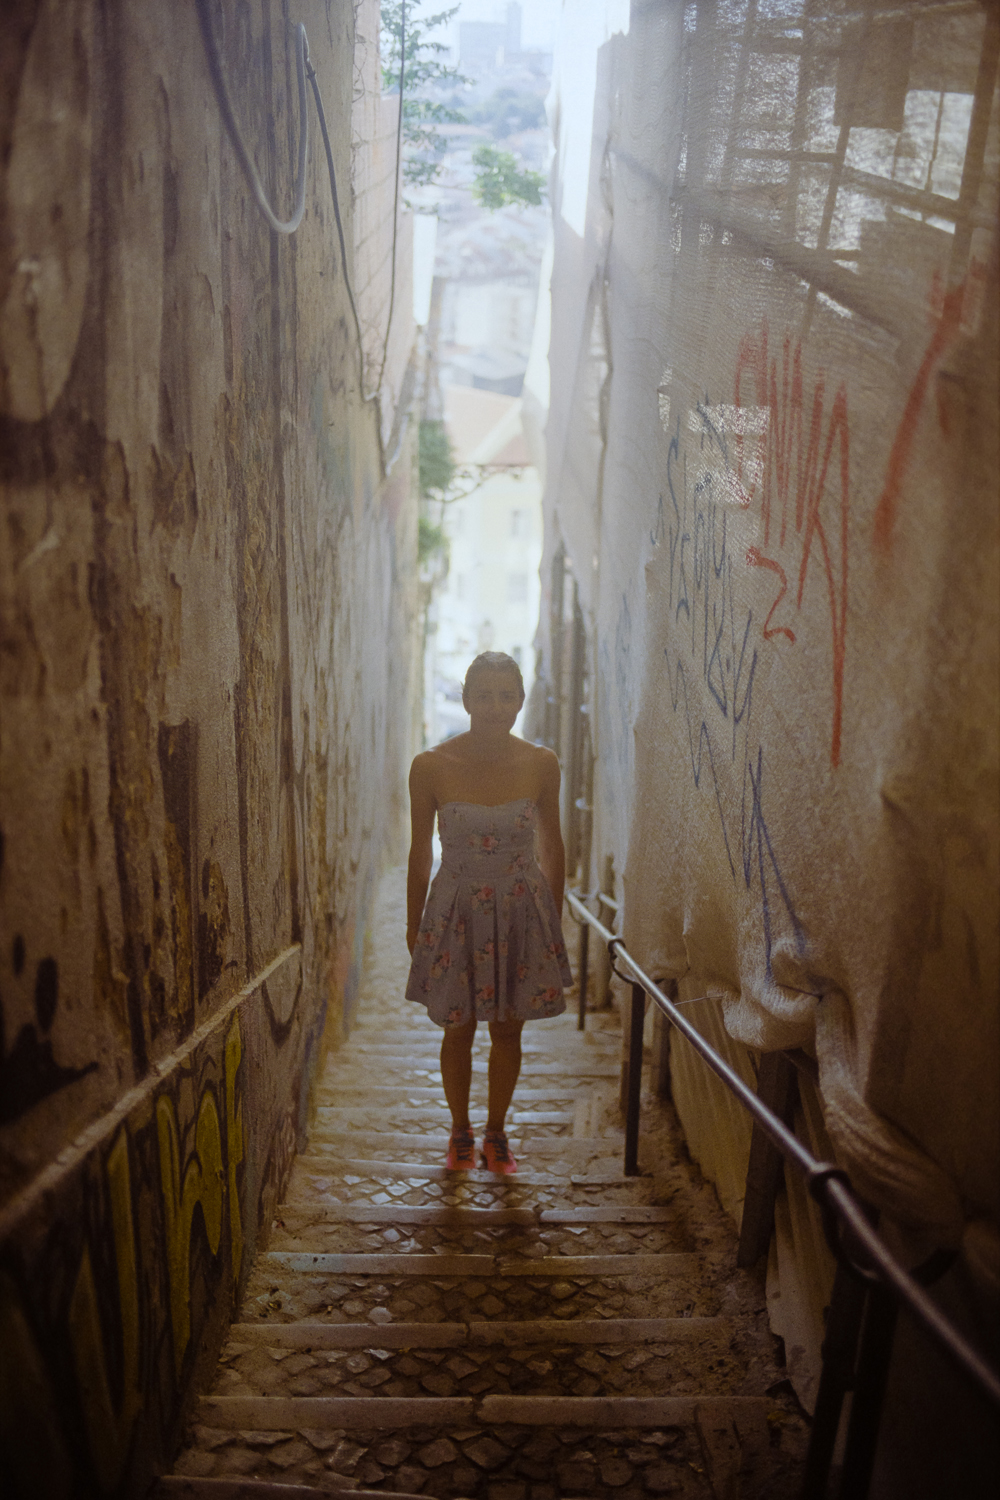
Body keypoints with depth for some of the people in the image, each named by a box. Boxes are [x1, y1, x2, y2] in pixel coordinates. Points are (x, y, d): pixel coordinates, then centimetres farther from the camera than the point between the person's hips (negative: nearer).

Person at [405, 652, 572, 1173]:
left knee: (507, 1030, 13)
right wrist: (413, 925, 6)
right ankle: (460, 1133, 37)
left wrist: (555, 920, 9)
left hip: (522, 911, 1)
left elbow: (552, 846, 3)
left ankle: (496, 1134, 35)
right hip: (457, 911, -1)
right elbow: (420, 853, -2)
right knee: (458, 1029, 12)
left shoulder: (540, 764, -10)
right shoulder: (431, 767, -14)